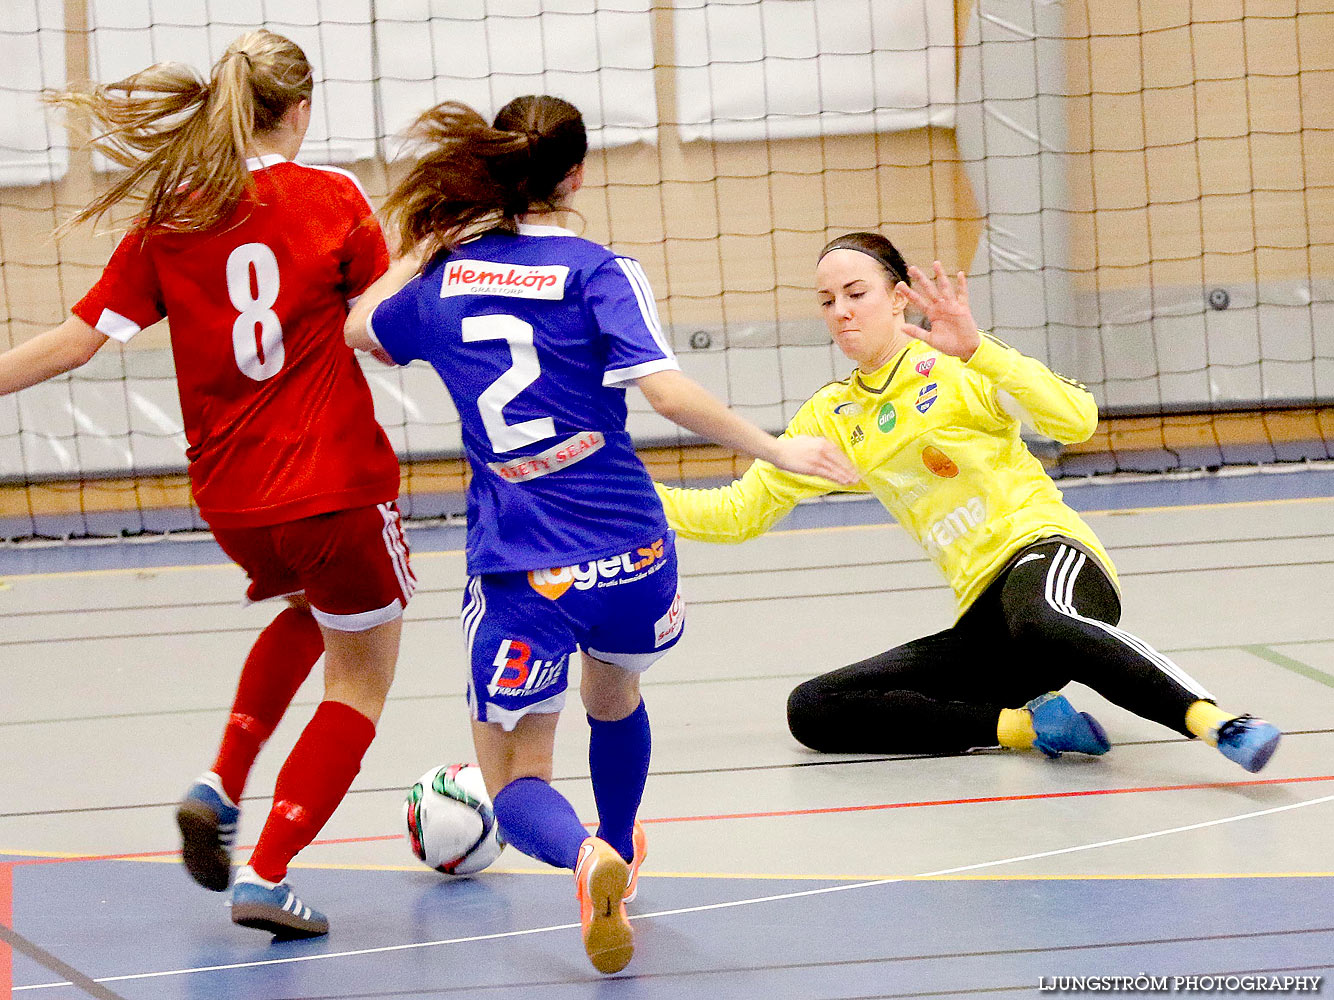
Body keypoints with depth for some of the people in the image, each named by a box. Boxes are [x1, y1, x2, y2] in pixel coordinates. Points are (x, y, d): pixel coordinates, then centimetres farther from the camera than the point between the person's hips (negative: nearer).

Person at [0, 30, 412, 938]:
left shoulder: (169, 222, 0)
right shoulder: (330, 197, -7)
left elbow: (75, 341, -4)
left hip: (230, 500, 5)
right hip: (336, 487, -4)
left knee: (306, 609, 34)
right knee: (362, 673, 12)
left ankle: (220, 788, 17)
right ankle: (268, 875, -1)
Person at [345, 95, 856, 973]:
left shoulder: (444, 277, 6)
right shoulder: (595, 271, -5)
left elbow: (358, 329, 26)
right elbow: (666, 390, -17)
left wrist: (422, 248, 37)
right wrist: (777, 450, -10)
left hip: (521, 571, 0)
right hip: (629, 553, 0)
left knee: (514, 778, 8)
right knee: (614, 701, 33)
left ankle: (587, 857, -25)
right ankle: (619, 865, 50)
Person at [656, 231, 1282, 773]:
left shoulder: (957, 370, 0)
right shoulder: (832, 417, 16)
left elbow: (1076, 421, -15)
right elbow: (739, 511, 19)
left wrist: (976, 350, -25)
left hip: (1043, 549, -7)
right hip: (982, 618, 7)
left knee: (1036, 621, -44)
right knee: (812, 710, -10)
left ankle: (1218, 725, -48)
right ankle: (1025, 723, -19)